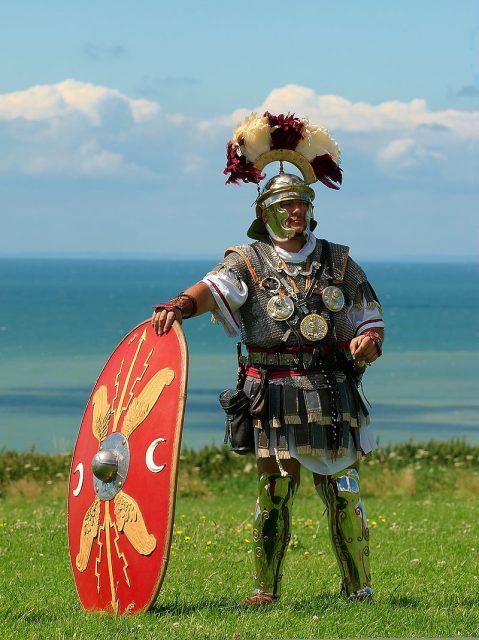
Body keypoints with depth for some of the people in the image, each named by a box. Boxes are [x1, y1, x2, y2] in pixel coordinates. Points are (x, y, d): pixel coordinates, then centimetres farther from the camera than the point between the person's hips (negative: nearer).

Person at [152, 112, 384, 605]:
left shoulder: (338, 261, 12)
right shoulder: (249, 261, 3)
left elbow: (371, 320, 18)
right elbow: (216, 287, -18)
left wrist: (366, 341, -6)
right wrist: (181, 305, -39)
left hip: (332, 393, 2)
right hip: (274, 394, -2)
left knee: (343, 493, 2)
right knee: (273, 491, -4)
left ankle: (359, 588, 12)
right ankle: (265, 590, 5)